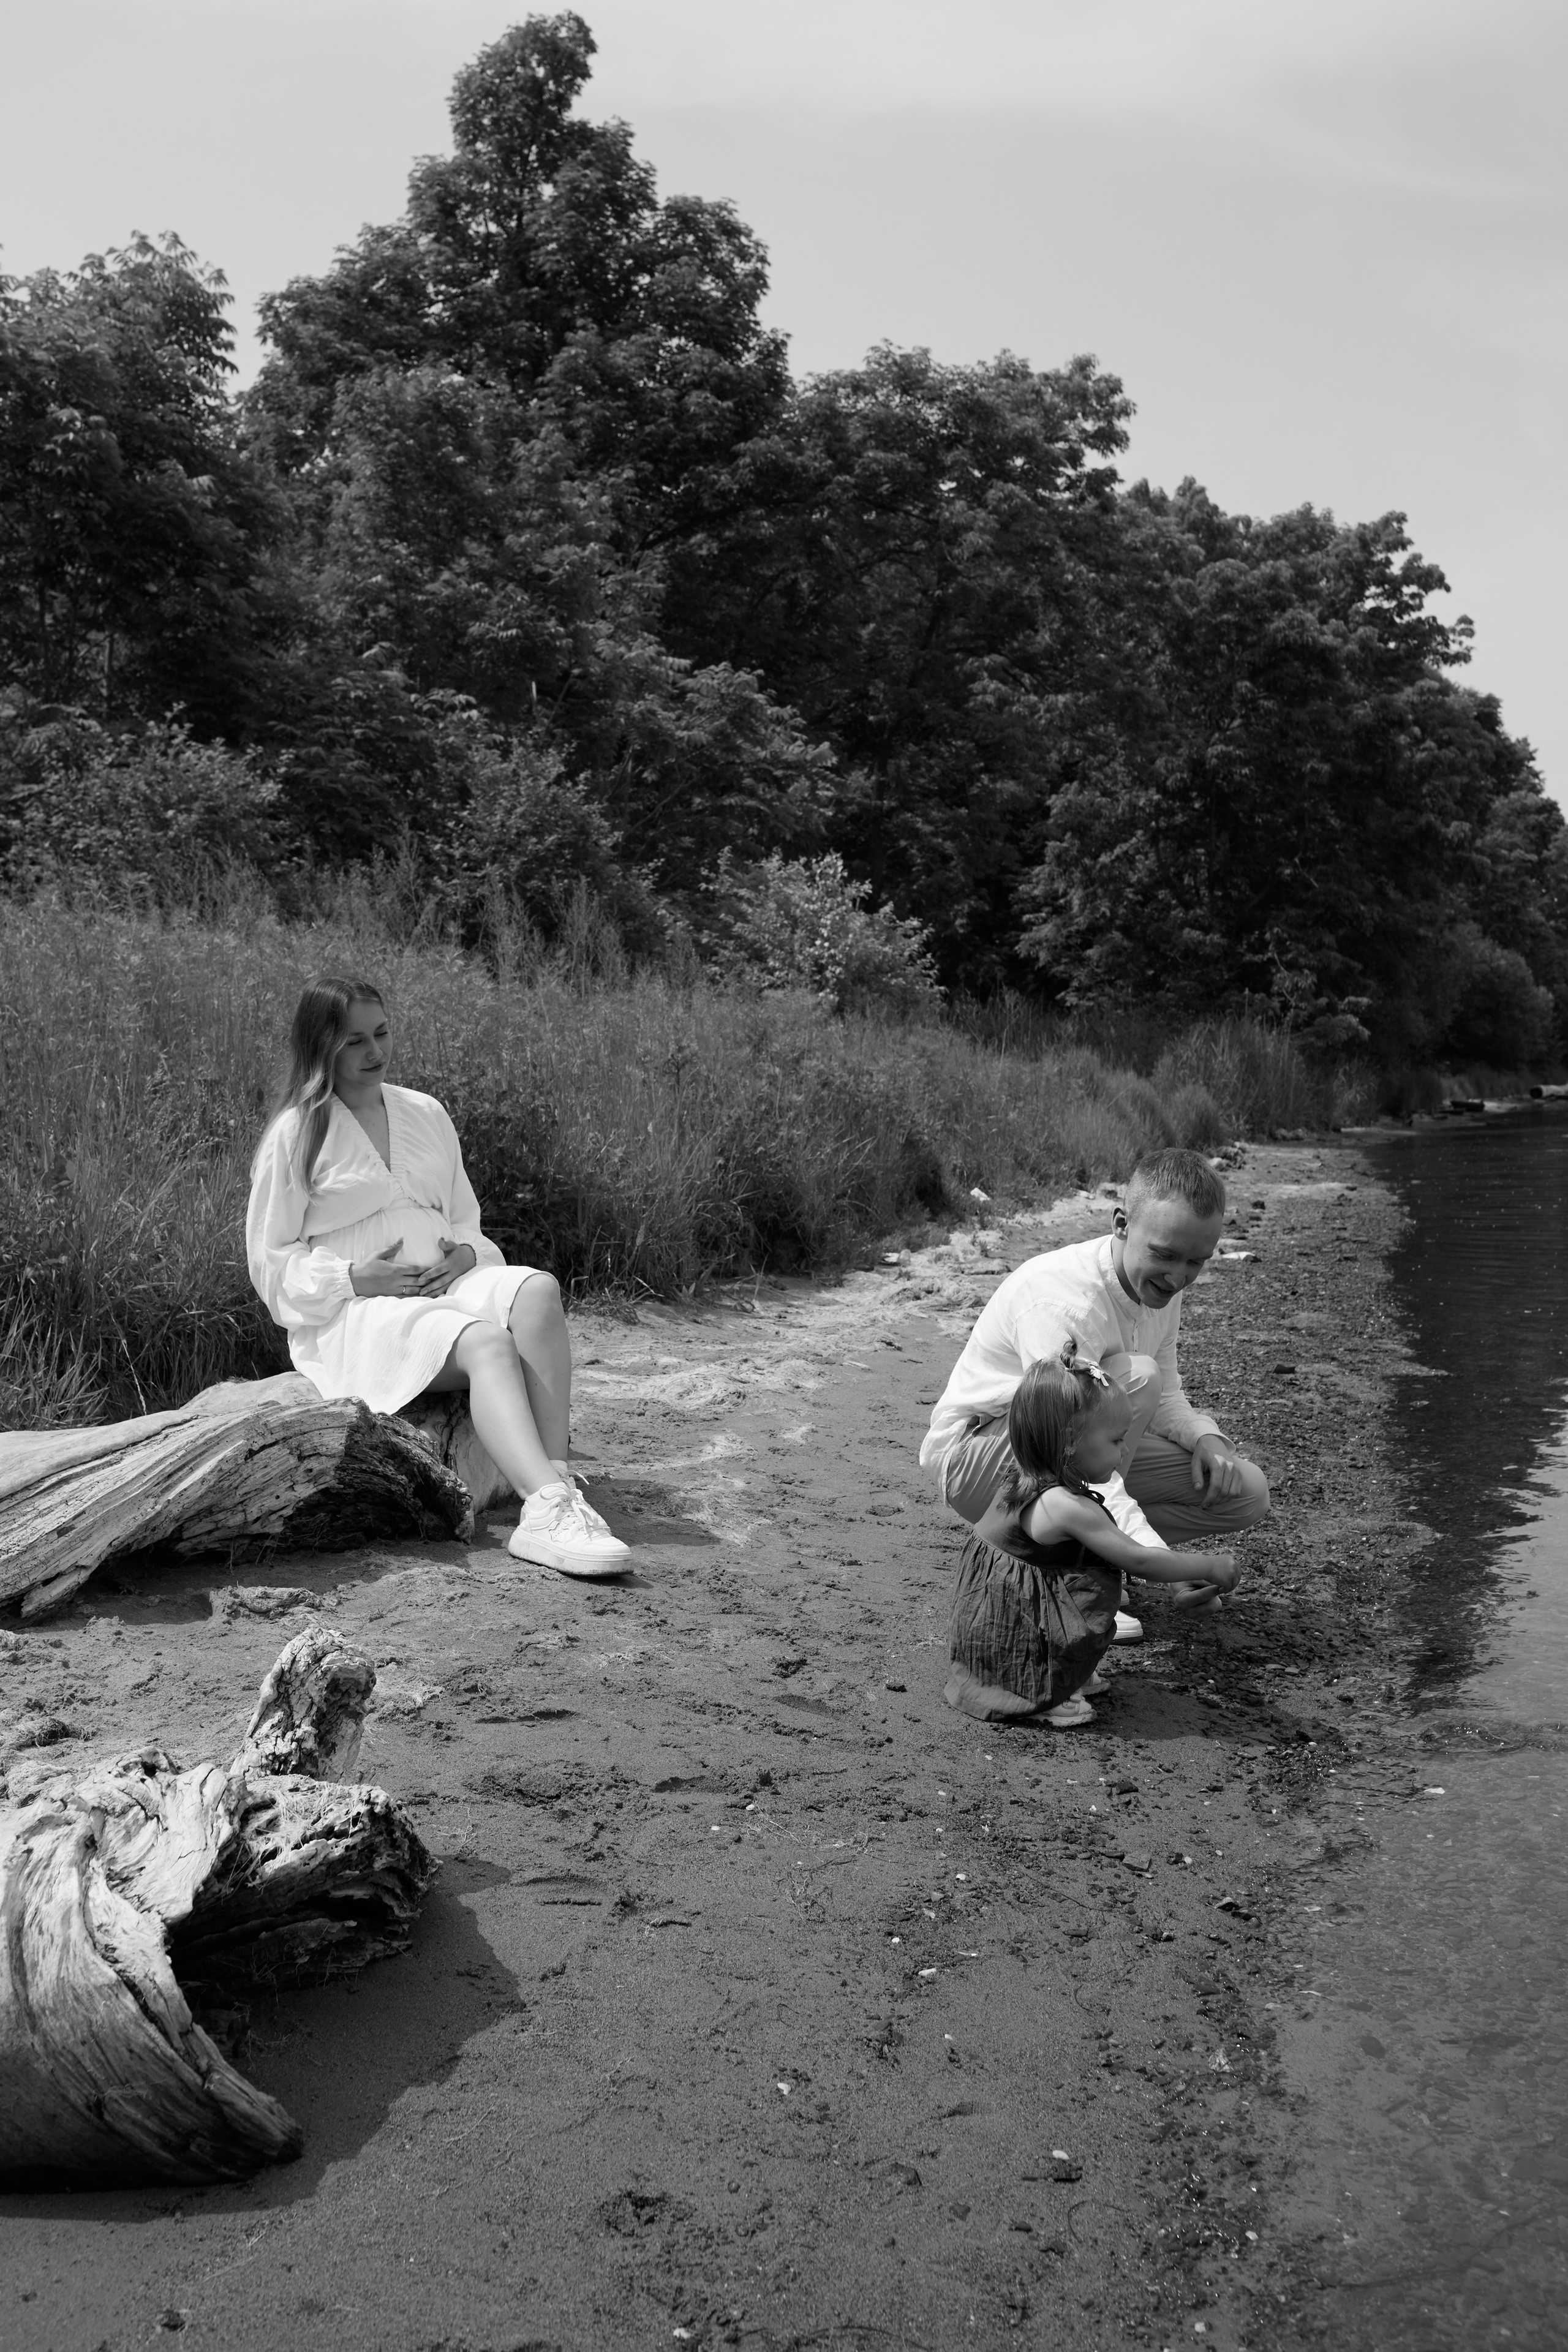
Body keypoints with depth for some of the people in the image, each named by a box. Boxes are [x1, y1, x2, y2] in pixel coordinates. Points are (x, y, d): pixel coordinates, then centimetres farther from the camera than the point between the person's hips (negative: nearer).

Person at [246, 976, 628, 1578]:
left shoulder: (425, 1114, 18)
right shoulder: (296, 1134, 3)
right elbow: (271, 1263, 3)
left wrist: (465, 1254, 0)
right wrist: (356, 1278, -13)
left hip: (443, 1286, 5)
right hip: (355, 1314, -5)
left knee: (537, 1291, -30)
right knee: (485, 1341, -35)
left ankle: (554, 1480, -40)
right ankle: (550, 1505, -50)